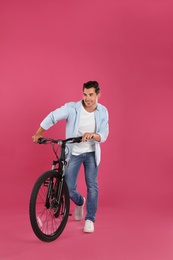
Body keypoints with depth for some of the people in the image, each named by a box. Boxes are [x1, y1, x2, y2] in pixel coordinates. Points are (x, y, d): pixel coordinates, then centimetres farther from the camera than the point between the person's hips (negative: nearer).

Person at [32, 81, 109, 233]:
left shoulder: (103, 112, -10)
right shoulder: (72, 108, -17)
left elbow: (104, 135, -14)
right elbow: (53, 117, -20)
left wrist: (92, 135, -36)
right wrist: (38, 134, -25)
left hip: (91, 153, 1)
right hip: (73, 153, 0)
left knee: (92, 185, -5)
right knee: (69, 188, 1)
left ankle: (90, 219, 12)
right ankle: (80, 202, 36)